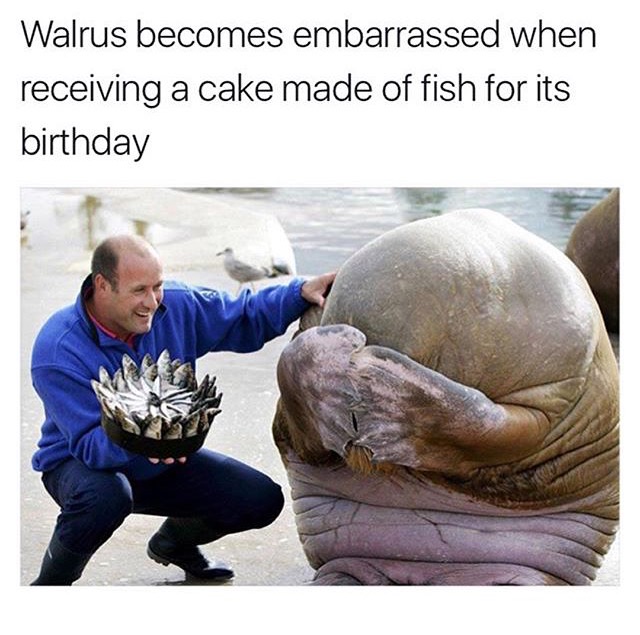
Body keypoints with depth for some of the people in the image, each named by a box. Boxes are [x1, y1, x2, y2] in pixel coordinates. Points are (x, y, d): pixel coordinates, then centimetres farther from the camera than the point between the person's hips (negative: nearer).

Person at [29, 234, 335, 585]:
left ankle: (173, 542, 26)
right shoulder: (57, 351, -29)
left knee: (262, 500, -5)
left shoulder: (176, 306, -13)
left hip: (165, 460, 6)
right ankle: (50, 584, -11)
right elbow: (89, 443, -33)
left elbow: (245, 319, 2)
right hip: (79, 461, -6)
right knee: (106, 496, -42)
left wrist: (301, 292, -14)